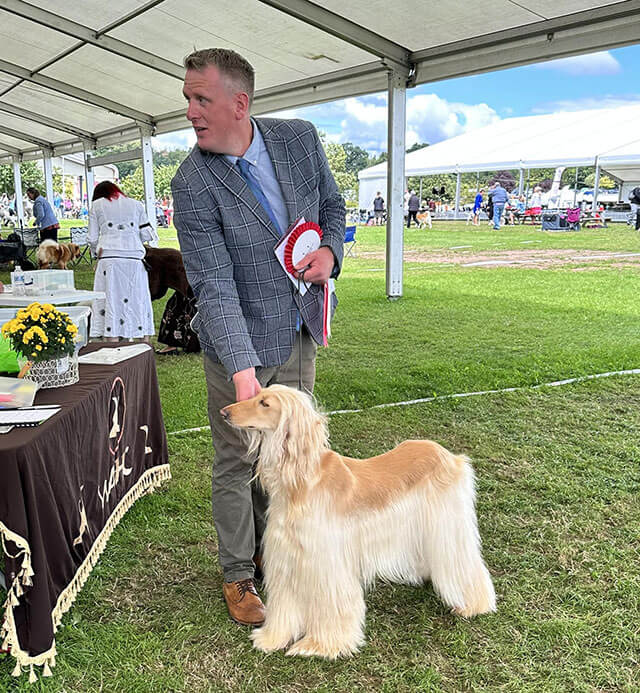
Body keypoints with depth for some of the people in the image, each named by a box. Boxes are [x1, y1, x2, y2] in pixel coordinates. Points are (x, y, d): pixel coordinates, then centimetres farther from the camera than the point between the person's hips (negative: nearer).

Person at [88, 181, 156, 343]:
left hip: (109, 257, -2)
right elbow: (146, 235, 12)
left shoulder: (97, 205, 13)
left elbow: (92, 238, 10)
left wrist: (97, 253, 28)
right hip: (135, 257, 2)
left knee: (111, 300, -1)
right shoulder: (136, 204, 18)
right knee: (139, 301, 6)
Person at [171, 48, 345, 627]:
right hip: (240, 343, -4)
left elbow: (332, 205, 10)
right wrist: (242, 369, -34)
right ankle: (238, 576, 28)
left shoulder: (300, 138, -6)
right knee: (236, 463, 7)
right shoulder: (193, 185, -19)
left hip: (300, 335, 5)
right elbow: (213, 286, -24)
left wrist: (329, 250, -12)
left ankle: (269, 548, 41)